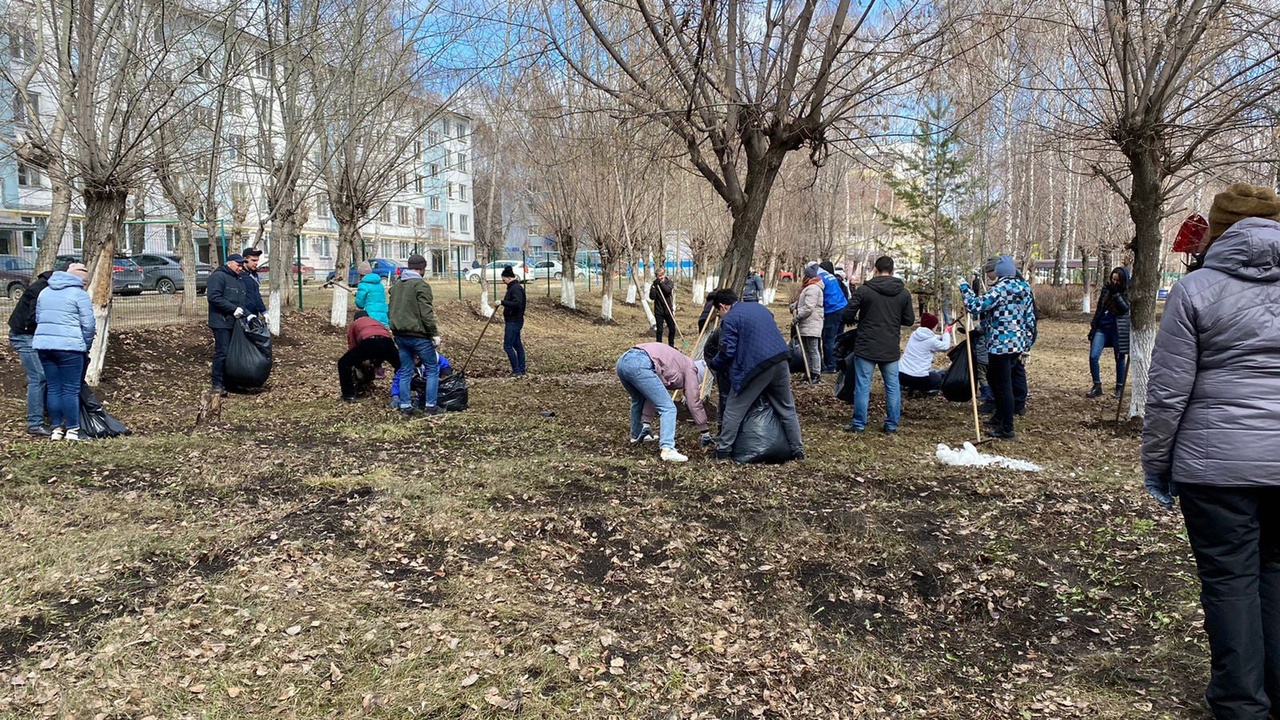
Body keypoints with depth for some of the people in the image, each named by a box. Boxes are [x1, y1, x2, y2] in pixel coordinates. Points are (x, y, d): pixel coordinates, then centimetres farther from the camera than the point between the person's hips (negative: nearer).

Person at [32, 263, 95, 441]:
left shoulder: (44, 292, 17)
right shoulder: (79, 294, -3)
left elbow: (38, 318, 20)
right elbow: (88, 325, -5)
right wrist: (86, 347, 7)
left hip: (43, 344, 6)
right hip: (69, 347, -6)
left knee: (53, 388, 11)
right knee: (71, 390, 0)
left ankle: (56, 428, 15)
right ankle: (72, 430, 4)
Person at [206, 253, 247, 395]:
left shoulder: (239, 281, 22)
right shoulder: (218, 276, -8)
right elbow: (214, 297, -19)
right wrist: (233, 309, -19)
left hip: (234, 323, 9)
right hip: (221, 322, -9)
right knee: (222, 352, -10)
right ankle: (216, 383, -4)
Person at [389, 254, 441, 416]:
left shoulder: (396, 285, 13)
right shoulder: (421, 285, -12)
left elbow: (390, 311, 19)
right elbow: (426, 314, -18)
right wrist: (435, 335, -13)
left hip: (400, 335, 7)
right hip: (418, 335, -7)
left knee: (404, 372, 12)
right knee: (433, 369, 4)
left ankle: (405, 406, 11)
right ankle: (430, 406, 2)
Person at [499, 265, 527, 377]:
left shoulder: (516, 288, -16)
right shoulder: (513, 287, 15)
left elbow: (517, 303, -29)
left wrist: (503, 302, -28)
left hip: (514, 322, -10)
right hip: (513, 320, 10)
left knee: (507, 346, -9)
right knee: (518, 345, 11)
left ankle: (517, 371, -6)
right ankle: (521, 371, 15)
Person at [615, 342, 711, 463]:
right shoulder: (689, 368, 17)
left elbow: (649, 395, 36)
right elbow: (694, 403, 14)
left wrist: (646, 424, 37)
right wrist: (705, 432, 21)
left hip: (623, 361, 9)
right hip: (640, 365, -9)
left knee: (638, 401, 35)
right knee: (668, 408, -3)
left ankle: (636, 435, 48)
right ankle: (667, 449, -15)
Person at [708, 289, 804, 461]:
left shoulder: (729, 319, -2)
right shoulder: (759, 306, 21)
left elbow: (727, 352, -7)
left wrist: (712, 364, 10)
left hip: (756, 366, -7)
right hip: (781, 360, 7)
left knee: (734, 410, 6)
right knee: (787, 408, 18)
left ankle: (723, 450, 9)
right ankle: (798, 451, 22)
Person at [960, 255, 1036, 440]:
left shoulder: (1000, 288, -14)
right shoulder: (1024, 289, 11)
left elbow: (975, 306, -20)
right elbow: (1030, 320, 14)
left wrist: (964, 286, -5)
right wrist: (1025, 346, 22)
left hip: (1000, 345, -9)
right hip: (1017, 344, 9)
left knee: (1003, 386, -1)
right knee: (994, 379, 23)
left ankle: (1007, 429, 5)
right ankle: (1000, 419, 33)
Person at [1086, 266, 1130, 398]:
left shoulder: (1127, 292, -3)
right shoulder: (1106, 288, 8)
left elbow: (1125, 307, -19)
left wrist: (1116, 292, -23)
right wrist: (1093, 323, 14)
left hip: (1118, 329, -3)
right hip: (1102, 327, 4)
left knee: (1120, 358, 5)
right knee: (1093, 356, -5)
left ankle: (1119, 388, 17)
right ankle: (1097, 386, 7)